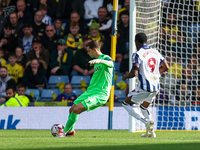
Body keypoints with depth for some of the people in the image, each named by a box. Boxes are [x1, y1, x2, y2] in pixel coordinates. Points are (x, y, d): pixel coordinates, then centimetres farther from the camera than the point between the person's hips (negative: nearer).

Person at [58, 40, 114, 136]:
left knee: (77, 109, -20)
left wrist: (100, 61, -54)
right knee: (72, 109, 12)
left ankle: (64, 131, -5)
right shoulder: (96, 61, 18)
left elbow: (111, 64, -38)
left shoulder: (105, 58, -12)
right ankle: (70, 131, 35)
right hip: (91, 91, 9)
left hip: (100, 94, -9)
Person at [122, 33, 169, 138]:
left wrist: (125, 77, 2)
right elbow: (165, 67, 13)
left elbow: (134, 73, -19)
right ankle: (151, 132, 23)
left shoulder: (137, 54, -11)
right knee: (144, 107, 28)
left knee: (126, 104, 8)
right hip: (156, 87, 7)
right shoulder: (156, 52, 9)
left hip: (145, 87, -7)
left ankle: (146, 121, -11)